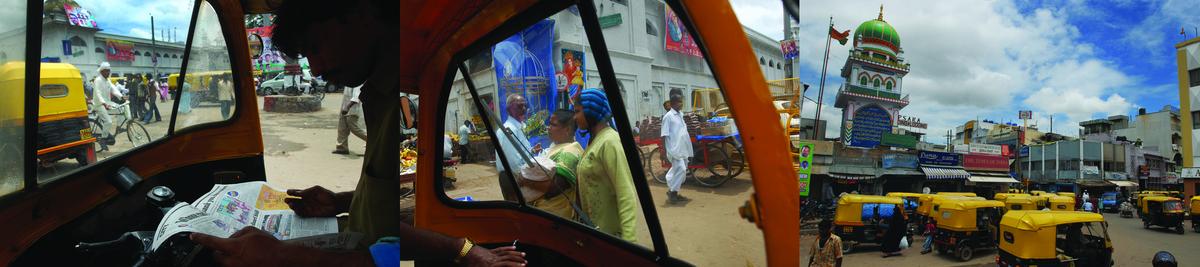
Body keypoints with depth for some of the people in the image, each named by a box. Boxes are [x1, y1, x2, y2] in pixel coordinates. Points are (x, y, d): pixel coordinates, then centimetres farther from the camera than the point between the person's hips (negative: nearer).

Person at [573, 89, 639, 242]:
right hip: (595, 226, 9)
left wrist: (628, 239, -30)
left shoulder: (609, 142, -18)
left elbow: (626, 194, -25)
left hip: (611, 230, -9)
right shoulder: (594, 140, 11)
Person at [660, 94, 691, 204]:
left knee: (681, 170, 10)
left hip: (683, 149, 8)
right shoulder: (668, 116, -9)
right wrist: (664, 151, -14)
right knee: (680, 170, -14)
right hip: (675, 149, -8)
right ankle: (672, 193, -3)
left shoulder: (680, 115, 14)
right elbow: (664, 135, -10)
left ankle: (673, 191, 20)